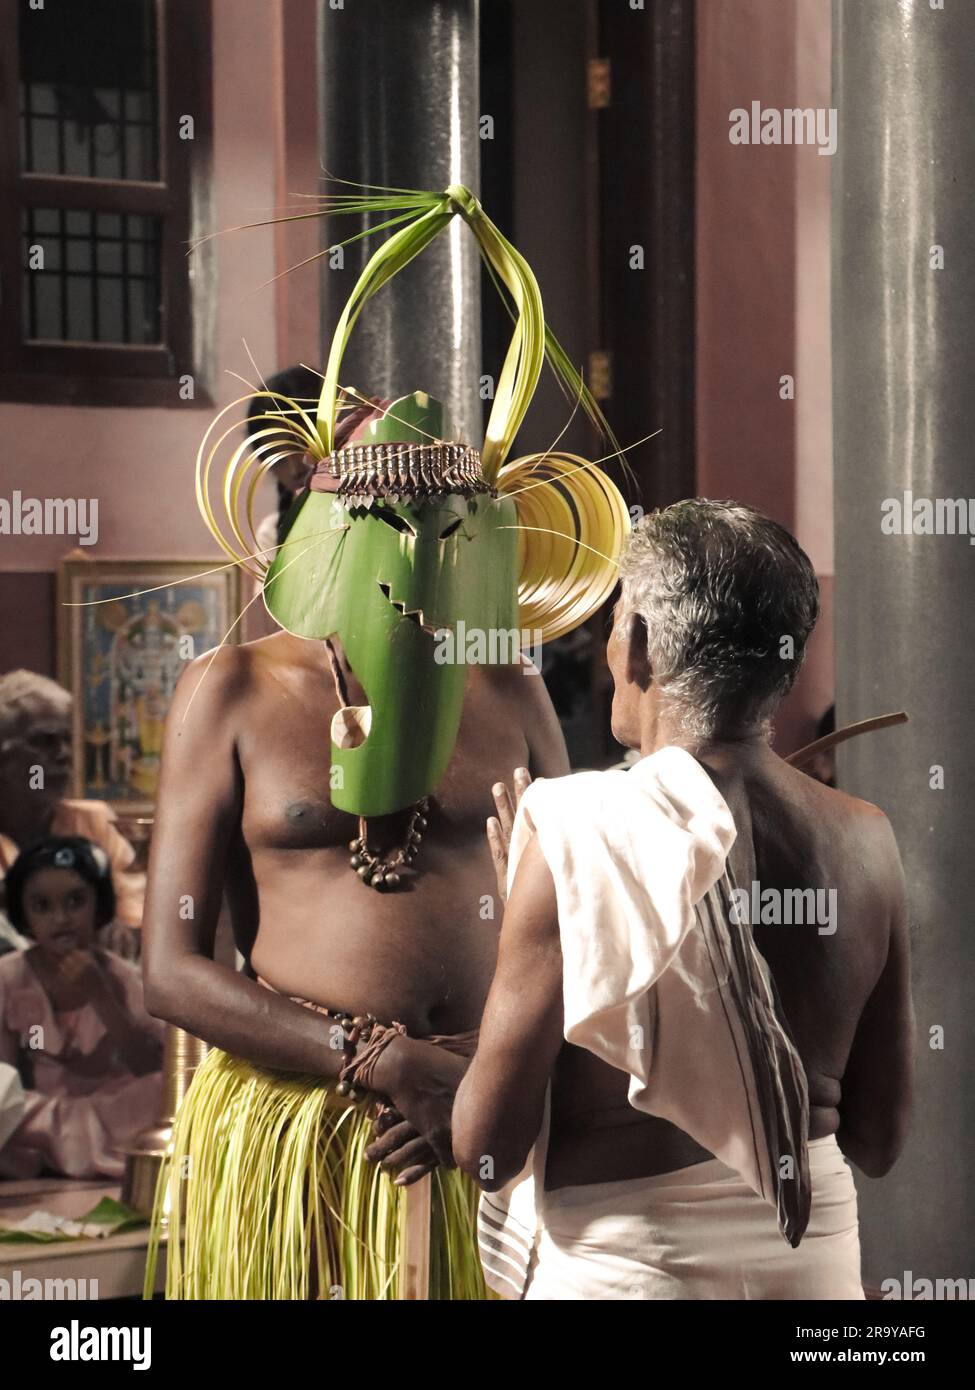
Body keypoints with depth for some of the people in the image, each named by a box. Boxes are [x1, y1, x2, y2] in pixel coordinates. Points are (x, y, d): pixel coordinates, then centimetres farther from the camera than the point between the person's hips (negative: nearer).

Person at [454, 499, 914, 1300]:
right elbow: (879, 1142, 4)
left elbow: (485, 1144, -13)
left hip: (621, 1263, -4)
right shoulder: (865, 841, -5)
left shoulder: (581, 838, -17)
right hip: (815, 1261, 4)